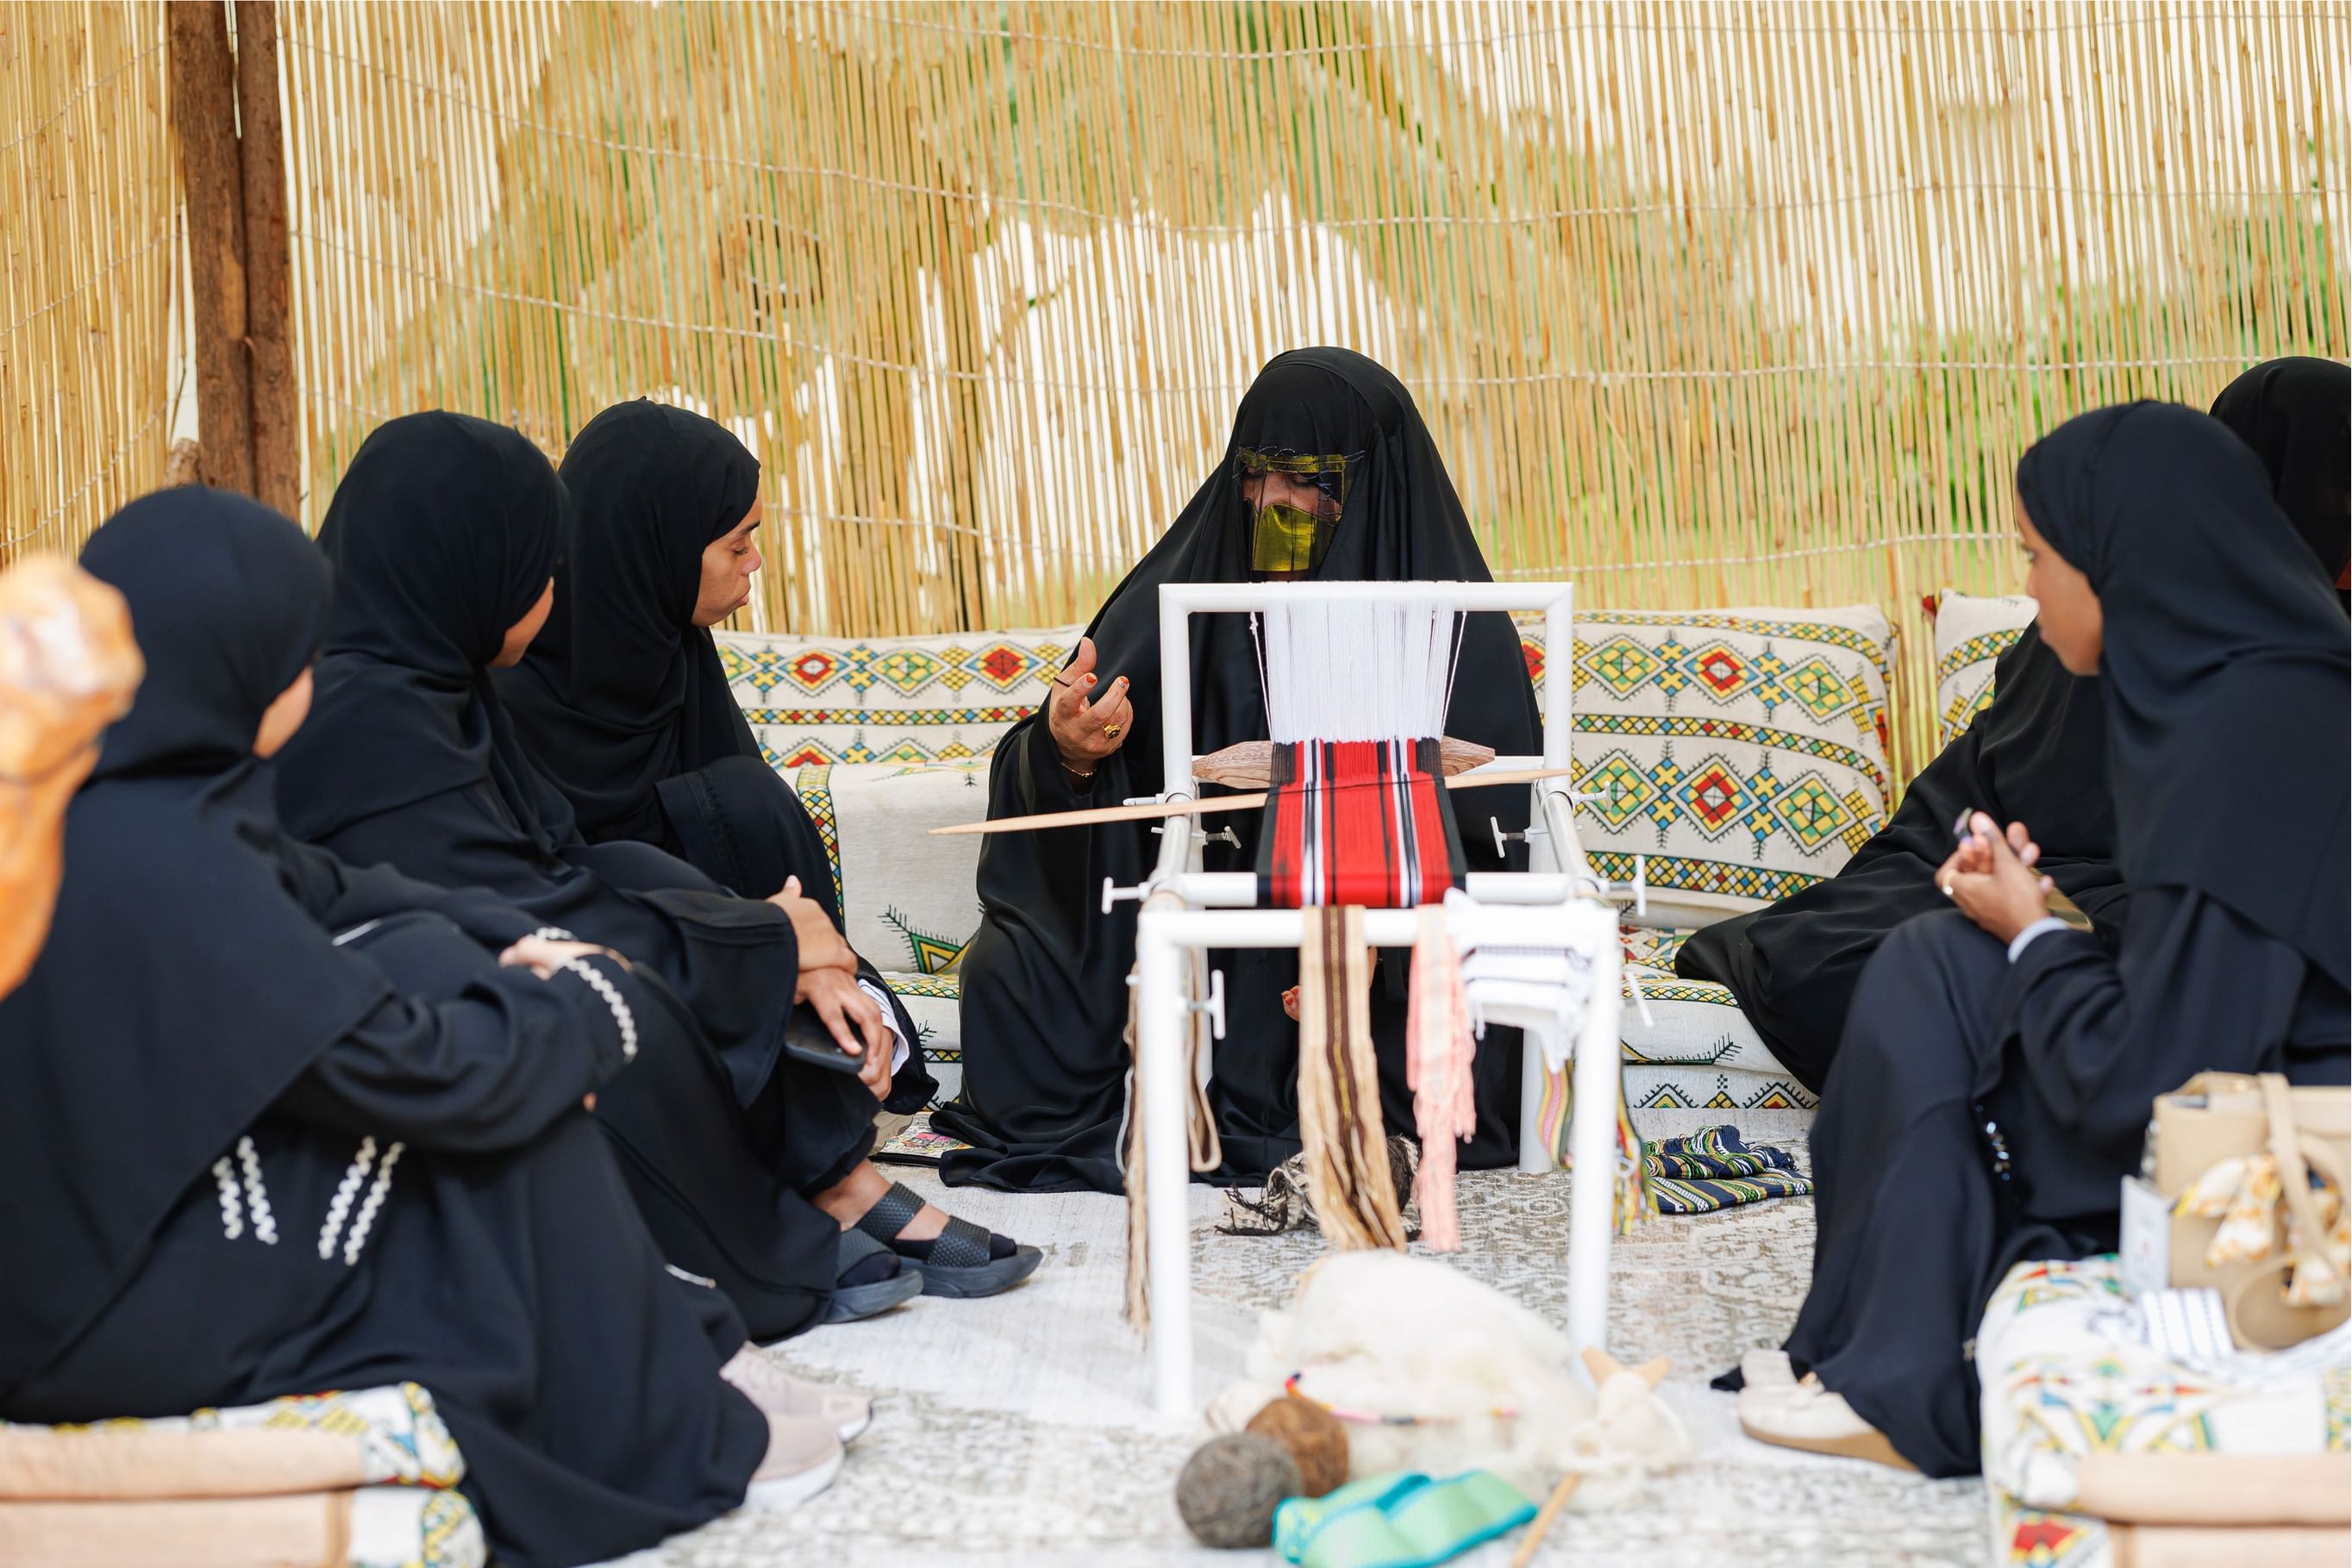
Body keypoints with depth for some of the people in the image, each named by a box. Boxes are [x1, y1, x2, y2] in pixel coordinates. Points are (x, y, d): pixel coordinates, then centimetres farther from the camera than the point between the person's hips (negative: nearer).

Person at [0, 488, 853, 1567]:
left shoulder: (90, 793, -1)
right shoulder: (152, 860, -29)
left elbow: (319, 893, 14)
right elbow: (422, 1071, -23)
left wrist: (509, 943, 3)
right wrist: (593, 1005, -5)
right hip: (119, 1320, -9)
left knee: (430, 959, 9)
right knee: (510, 1111, -4)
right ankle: (659, 1444, 13)